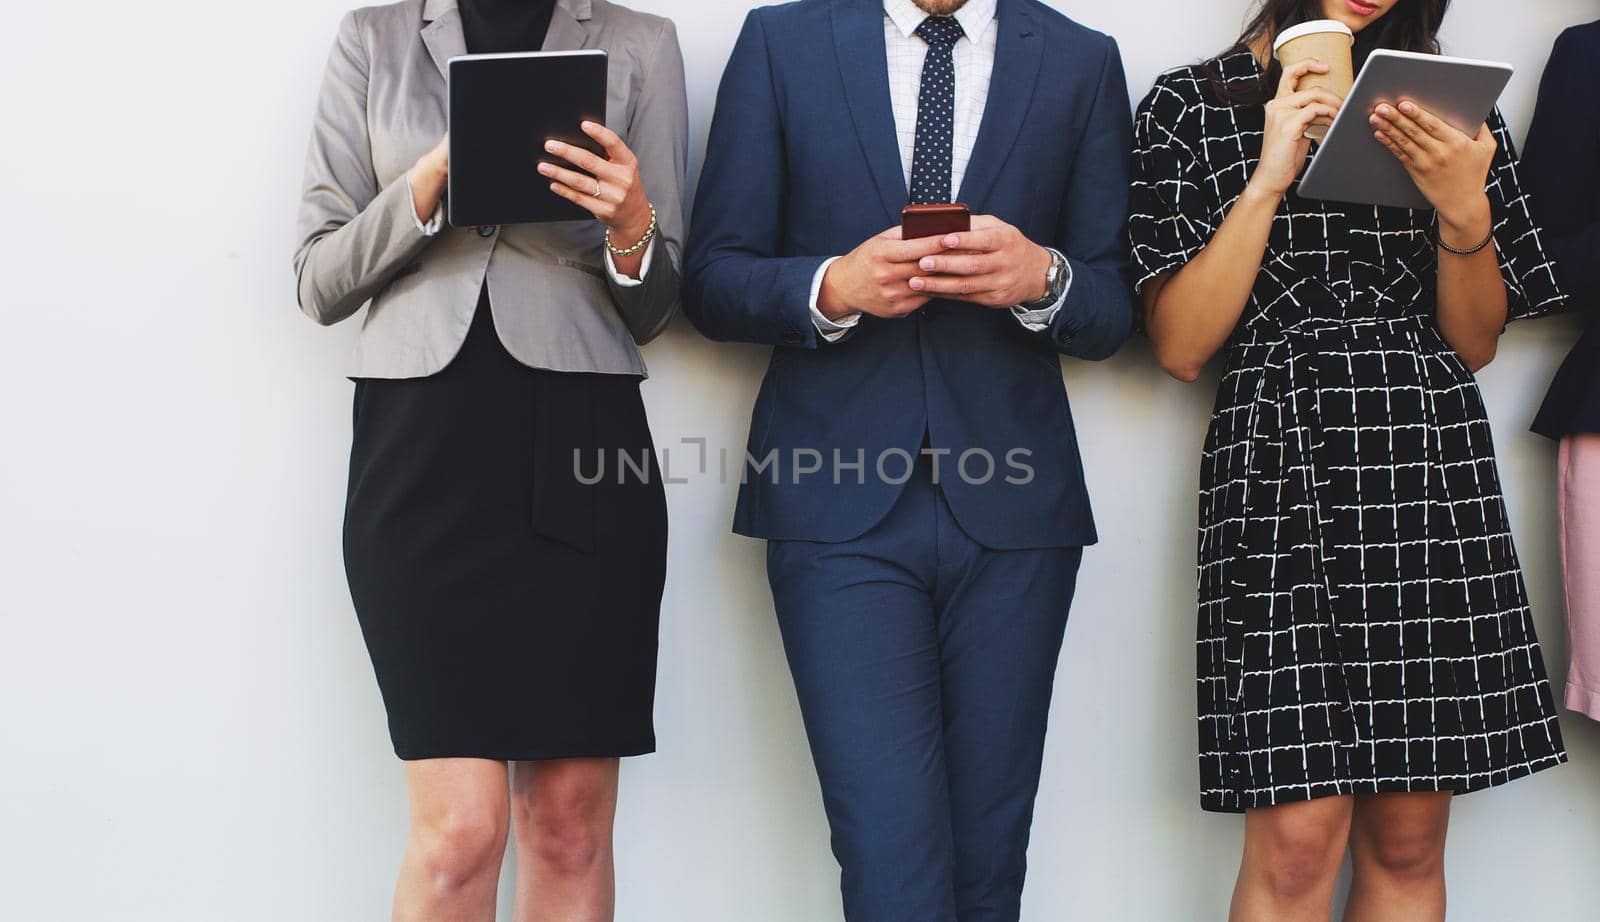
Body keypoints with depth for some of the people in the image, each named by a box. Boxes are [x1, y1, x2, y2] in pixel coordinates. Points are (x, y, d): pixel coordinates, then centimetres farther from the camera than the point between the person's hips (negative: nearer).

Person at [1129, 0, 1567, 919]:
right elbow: (1181, 345, -2)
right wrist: (1269, 178, -10)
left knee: (1409, 838, 3)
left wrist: (1465, 211, -5)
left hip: (1437, 473, 3)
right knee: (1298, 838, -8)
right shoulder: (1191, 106, 6)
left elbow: (1475, 345, 12)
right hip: (1282, 473, -3)